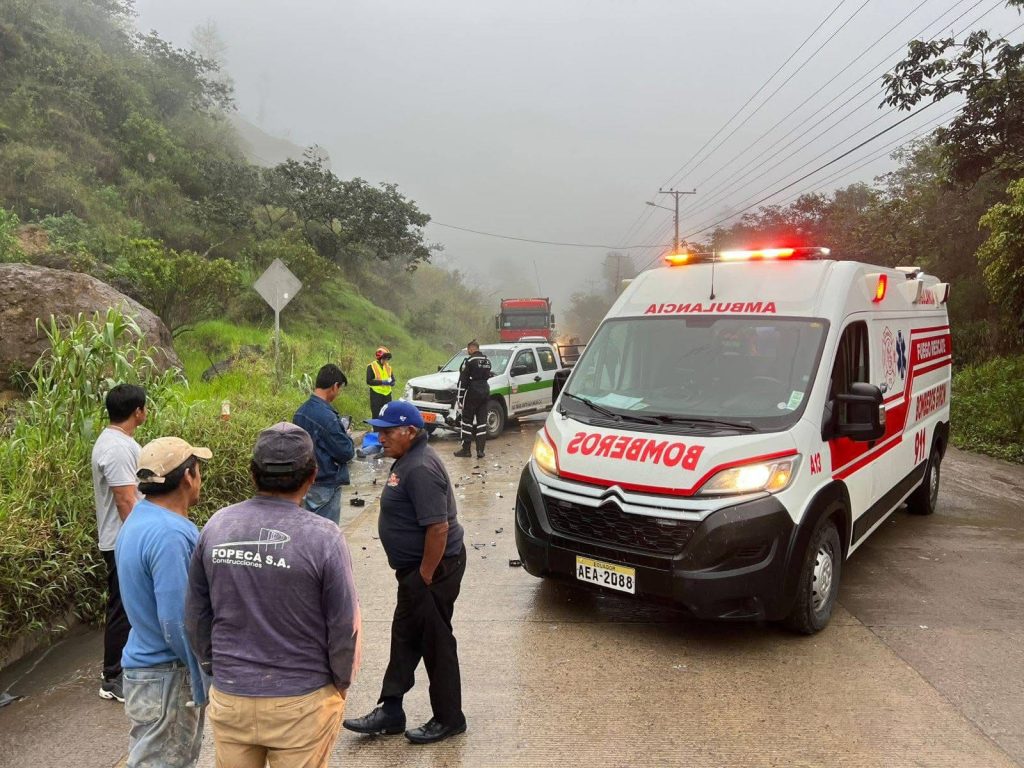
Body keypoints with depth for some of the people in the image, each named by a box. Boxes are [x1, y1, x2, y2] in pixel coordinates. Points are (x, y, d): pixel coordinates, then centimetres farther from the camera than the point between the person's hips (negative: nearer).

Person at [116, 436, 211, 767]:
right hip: (166, 676, -9)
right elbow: (178, 623, -27)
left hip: (151, 663, 9)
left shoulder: (141, 518, 5)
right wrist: (205, 682, -17)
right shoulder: (169, 534, -27)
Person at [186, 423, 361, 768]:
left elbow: (197, 615, 3)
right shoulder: (323, 537, -20)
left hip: (229, 697, 3)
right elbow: (344, 627, -13)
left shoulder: (216, 526, -7)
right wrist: (340, 684, 5)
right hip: (300, 703, -3)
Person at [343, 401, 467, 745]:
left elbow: (438, 527, -29)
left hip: (433, 568, -11)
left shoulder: (420, 469, -24)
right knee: (404, 637, 17)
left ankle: (448, 719, 21)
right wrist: (416, 575, 18)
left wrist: (425, 577, -22)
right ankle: (390, 711, 30)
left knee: (435, 643, 4)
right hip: (416, 567, 11)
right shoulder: (407, 460, 9)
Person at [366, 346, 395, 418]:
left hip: (387, 394, 6)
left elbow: (393, 379, 18)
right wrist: (382, 382, -20)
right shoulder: (371, 367, -5)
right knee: (376, 416, -3)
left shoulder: (388, 367, 15)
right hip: (376, 394, -6)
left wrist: (391, 382, -7)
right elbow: (369, 381, -13)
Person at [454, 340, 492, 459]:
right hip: (485, 392, 6)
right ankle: (480, 450, 6)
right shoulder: (487, 361, 11)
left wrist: (461, 398, -10)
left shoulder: (469, 361, -11)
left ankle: (466, 449, 5)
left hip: (472, 392, -6)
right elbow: (487, 376, 11)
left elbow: (463, 381, -12)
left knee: (467, 420, 3)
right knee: (482, 421, 7)